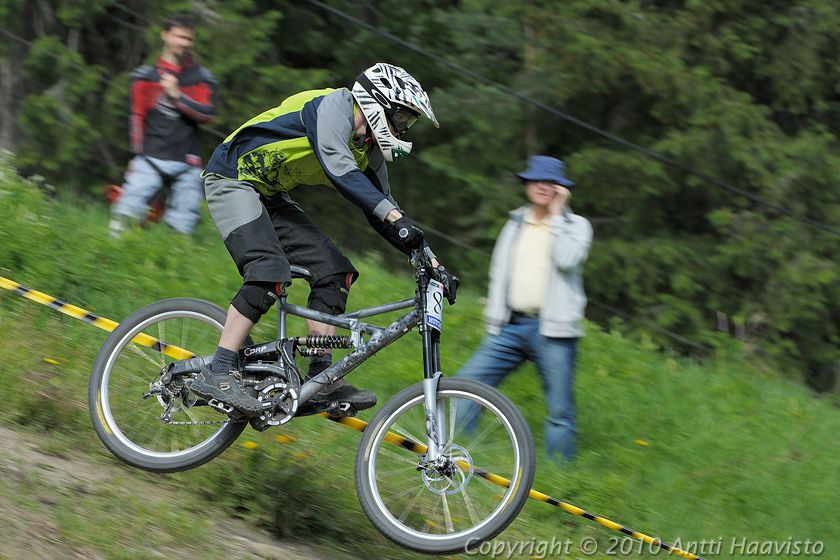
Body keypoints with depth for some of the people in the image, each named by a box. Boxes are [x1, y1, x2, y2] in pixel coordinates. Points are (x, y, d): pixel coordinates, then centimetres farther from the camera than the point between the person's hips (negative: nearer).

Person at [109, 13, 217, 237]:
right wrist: (137, 155, 6)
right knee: (125, 213, -16)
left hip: (186, 166, 1)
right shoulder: (145, 75, 10)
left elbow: (207, 114, -1)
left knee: (181, 226, -4)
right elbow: (137, 116, 12)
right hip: (151, 159, -1)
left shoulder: (201, 78, 11)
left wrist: (177, 95, -10)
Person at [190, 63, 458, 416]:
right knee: (269, 271, -26)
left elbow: (380, 215, 8)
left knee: (333, 270, -2)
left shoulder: (369, 151, 5)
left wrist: (430, 260, -1)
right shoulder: (333, 107, -21)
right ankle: (217, 374, -24)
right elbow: (338, 168, -37)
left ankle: (321, 377, 0)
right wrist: (394, 217, -44)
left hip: (270, 197, 9)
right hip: (232, 179, -9)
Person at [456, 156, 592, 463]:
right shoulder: (515, 223, 18)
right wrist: (492, 320, 15)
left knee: (560, 411, -3)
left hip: (552, 331, -4)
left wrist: (556, 214, -8)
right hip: (511, 327, 4)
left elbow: (567, 259, -17)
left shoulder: (576, 225, 5)